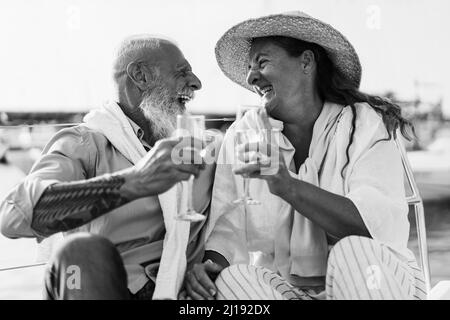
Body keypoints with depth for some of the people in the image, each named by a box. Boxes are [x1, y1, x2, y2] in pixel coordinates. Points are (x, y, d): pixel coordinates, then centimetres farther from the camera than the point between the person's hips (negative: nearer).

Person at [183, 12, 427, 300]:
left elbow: (376, 225, -21)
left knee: (354, 251, -31)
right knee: (228, 279, -27)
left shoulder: (365, 125, -6)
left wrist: (288, 187, -32)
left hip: (376, 283, -1)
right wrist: (210, 264, -25)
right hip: (279, 286, 1)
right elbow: (227, 228, -3)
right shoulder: (242, 134, 3)